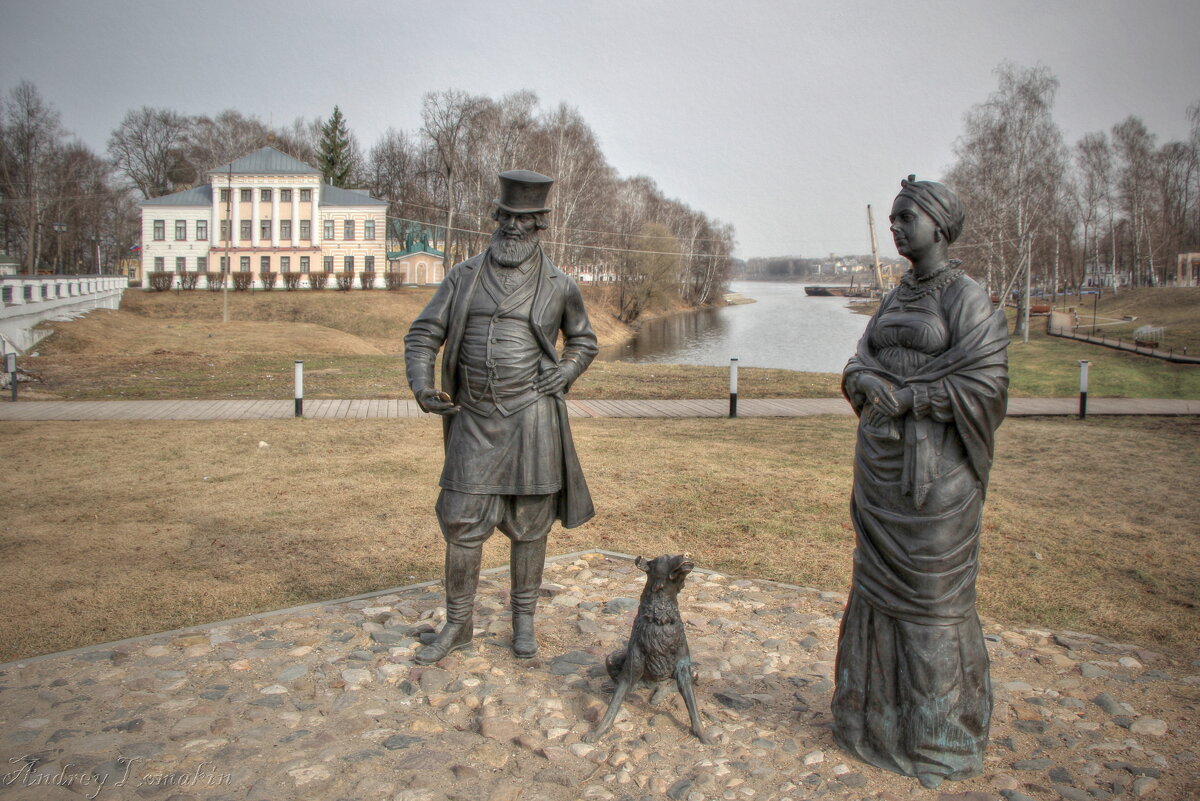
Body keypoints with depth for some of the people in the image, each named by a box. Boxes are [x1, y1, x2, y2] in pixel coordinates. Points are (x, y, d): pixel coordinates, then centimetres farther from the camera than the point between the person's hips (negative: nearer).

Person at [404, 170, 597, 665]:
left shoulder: (559, 287, 1)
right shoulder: (464, 277, 3)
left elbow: (583, 341, 17)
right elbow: (423, 336, 4)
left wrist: (564, 375, -2)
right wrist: (422, 387, -15)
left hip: (532, 416, -1)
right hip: (475, 419, 2)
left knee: (529, 525, 7)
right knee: (461, 523, 4)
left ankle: (523, 620, 25)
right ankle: (458, 624, 22)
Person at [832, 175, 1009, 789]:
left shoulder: (970, 300, -9)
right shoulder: (896, 299, 13)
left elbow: (985, 384, -16)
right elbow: (861, 365, 9)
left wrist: (908, 397, -20)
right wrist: (865, 384, -14)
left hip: (933, 466, -7)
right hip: (881, 460, 7)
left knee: (932, 591, 2)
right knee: (880, 580, 13)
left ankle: (939, 730, 19)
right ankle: (880, 705, 30)